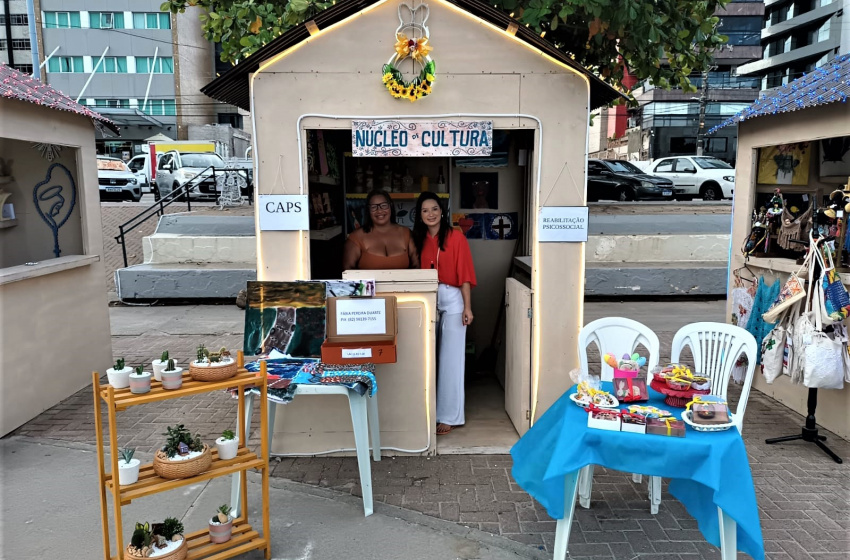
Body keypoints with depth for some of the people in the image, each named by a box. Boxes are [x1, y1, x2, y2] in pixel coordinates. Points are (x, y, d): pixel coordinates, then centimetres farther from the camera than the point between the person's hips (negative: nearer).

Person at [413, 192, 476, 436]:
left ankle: (450, 416, 7)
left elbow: (465, 274, -8)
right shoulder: (419, 240, 10)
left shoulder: (455, 237, -6)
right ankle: (431, 411, 21)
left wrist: (467, 307, -13)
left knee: (450, 359, 0)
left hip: (452, 300, -5)